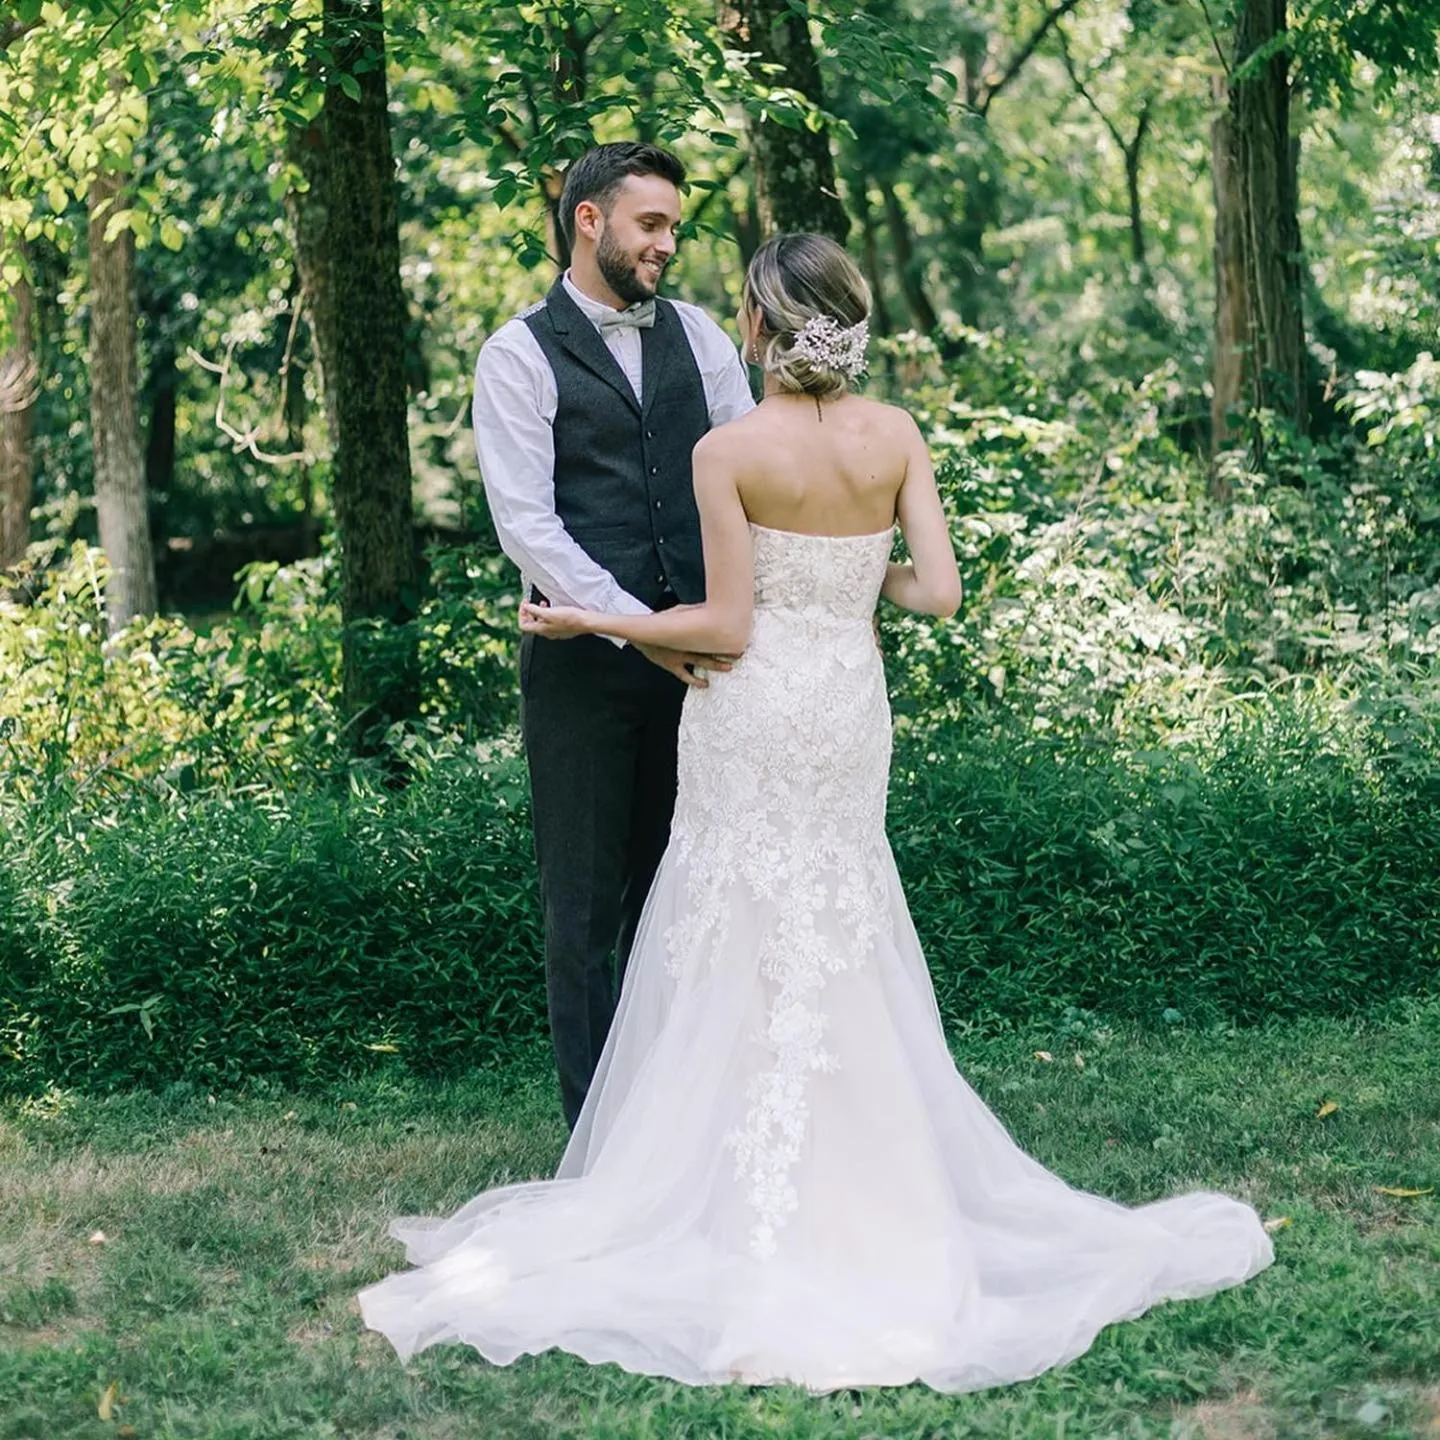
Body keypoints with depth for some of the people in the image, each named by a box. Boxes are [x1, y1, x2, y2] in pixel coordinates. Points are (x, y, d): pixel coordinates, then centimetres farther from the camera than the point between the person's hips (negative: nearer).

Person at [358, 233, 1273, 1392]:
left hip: (754, 717, -4)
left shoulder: (729, 451, -14)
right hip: (852, 710, 4)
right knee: (848, 955, 16)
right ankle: (870, 1181, 21)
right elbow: (940, 591, -6)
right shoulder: (898, 436, -3)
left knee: (744, 956, 6)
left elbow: (728, 625, -13)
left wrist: (591, 622, -3)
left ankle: (745, 1200, 11)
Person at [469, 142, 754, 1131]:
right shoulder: (521, 356, -4)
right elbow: (525, 522, -12)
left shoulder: (695, 334, 10)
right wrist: (641, 628, -18)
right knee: (586, 902, 5)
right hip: (586, 661, -4)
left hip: (696, 651, 4)